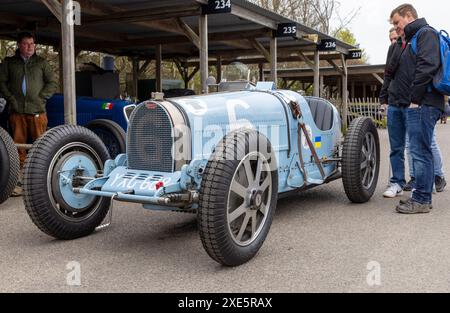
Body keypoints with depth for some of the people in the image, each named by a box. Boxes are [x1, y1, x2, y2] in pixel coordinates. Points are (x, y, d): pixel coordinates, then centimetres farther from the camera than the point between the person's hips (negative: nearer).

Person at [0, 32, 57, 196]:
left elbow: (52, 83, 10)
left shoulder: (41, 63, 13)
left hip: (37, 111, -1)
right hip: (17, 111, 1)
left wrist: (41, 98, 0)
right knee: (18, 146, 0)